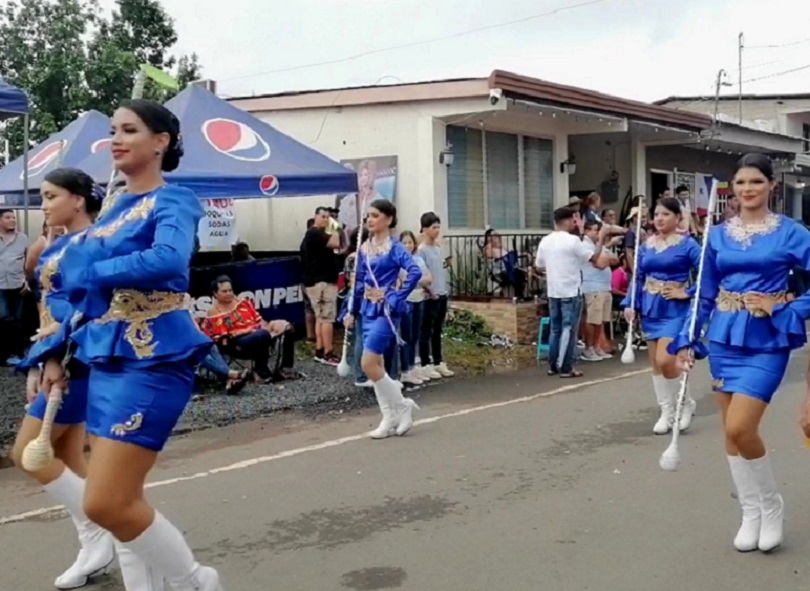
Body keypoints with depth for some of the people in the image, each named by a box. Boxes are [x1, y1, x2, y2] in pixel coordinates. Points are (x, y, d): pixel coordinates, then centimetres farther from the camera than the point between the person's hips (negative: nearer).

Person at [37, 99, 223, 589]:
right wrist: (61, 351, 17)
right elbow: (88, 291, 21)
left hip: (151, 360, -8)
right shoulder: (114, 209, 15)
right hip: (108, 360, 8)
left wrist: (88, 270, -19)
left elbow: (167, 260, -29)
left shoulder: (172, 202, -8)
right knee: (121, 498, 11)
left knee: (106, 502, -10)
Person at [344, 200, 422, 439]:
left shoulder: (394, 247, -9)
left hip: (386, 310, -7)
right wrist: (352, 311, 16)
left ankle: (402, 405, 5)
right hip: (369, 310, 7)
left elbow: (414, 271, -23)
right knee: (376, 366, 6)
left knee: (369, 365, -12)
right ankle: (390, 419, 14)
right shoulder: (364, 248, 11)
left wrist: (396, 299, -20)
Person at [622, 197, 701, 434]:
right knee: (655, 364, 8)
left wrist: (687, 293, -17)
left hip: (675, 309, -6)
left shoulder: (687, 244, -9)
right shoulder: (646, 245, 7)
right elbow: (638, 277, 12)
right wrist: (630, 304, 4)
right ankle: (666, 412, 19)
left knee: (665, 361, -15)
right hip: (651, 308, 6)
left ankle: (686, 403, 10)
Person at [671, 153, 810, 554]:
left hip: (766, 340, -4)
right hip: (725, 338, 5)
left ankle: (772, 505, 10)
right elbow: (705, 294, 10)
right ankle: (751, 514, 23)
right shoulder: (718, 235, 6)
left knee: (740, 428, -14)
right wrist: (687, 340, 6)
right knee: (731, 431, 8)